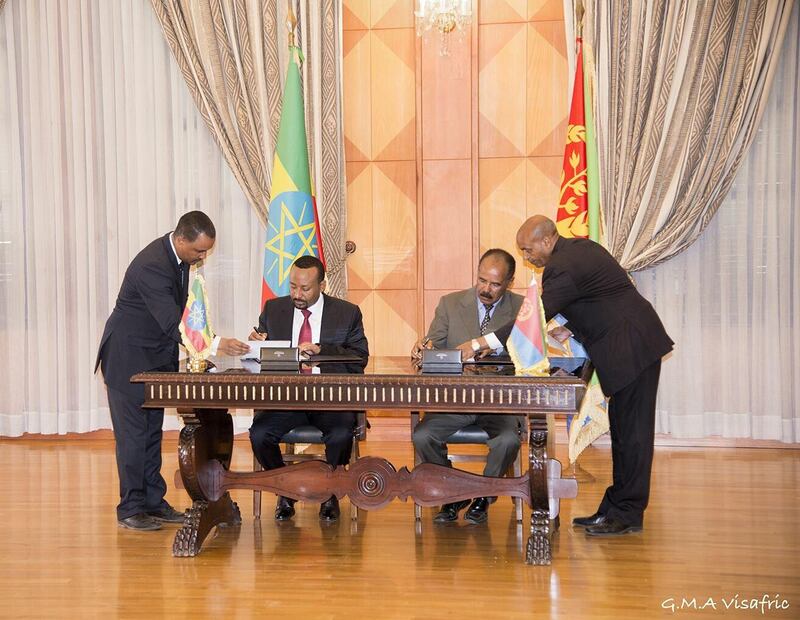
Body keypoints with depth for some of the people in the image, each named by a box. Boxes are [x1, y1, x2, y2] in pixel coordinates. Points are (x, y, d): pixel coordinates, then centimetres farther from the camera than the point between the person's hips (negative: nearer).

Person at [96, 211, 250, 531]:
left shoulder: (179, 255, 0)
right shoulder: (151, 265, -28)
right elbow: (172, 323, -34)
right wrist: (215, 344, -42)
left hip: (158, 355, 9)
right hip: (129, 357, -9)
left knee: (152, 431, 12)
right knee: (133, 432, -3)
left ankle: (153, 501, 20)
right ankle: (130, 509, 7)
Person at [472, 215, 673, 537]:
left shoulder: (562, 267, -18)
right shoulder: (580, 247, 12)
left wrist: (480, 344, -16)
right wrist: (567, 330, 12)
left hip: (631, 349, -11)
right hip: (630, 345, 11)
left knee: (631, 433, -4)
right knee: (623, 431, 12)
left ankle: (628, 514, 3)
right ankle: (614, 509, 19)